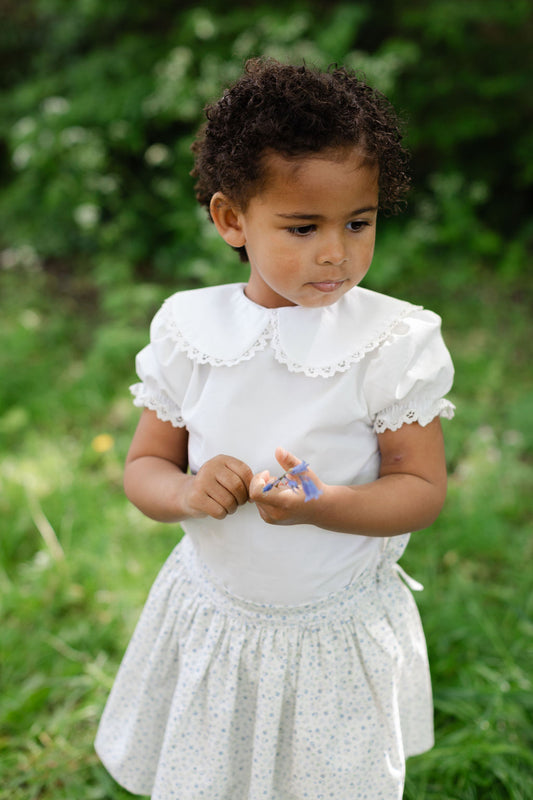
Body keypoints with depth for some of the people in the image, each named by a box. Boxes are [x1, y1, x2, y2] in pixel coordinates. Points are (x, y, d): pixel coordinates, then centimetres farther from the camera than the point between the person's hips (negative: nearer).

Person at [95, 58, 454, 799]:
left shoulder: (395, 340, -15)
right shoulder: (189, 329, -10)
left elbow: (423, 488, -12)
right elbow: (144, 466, -3)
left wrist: (323, 506, -31)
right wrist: (187, 492, -26)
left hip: (339, 635, -1)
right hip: (212, 620, 2)